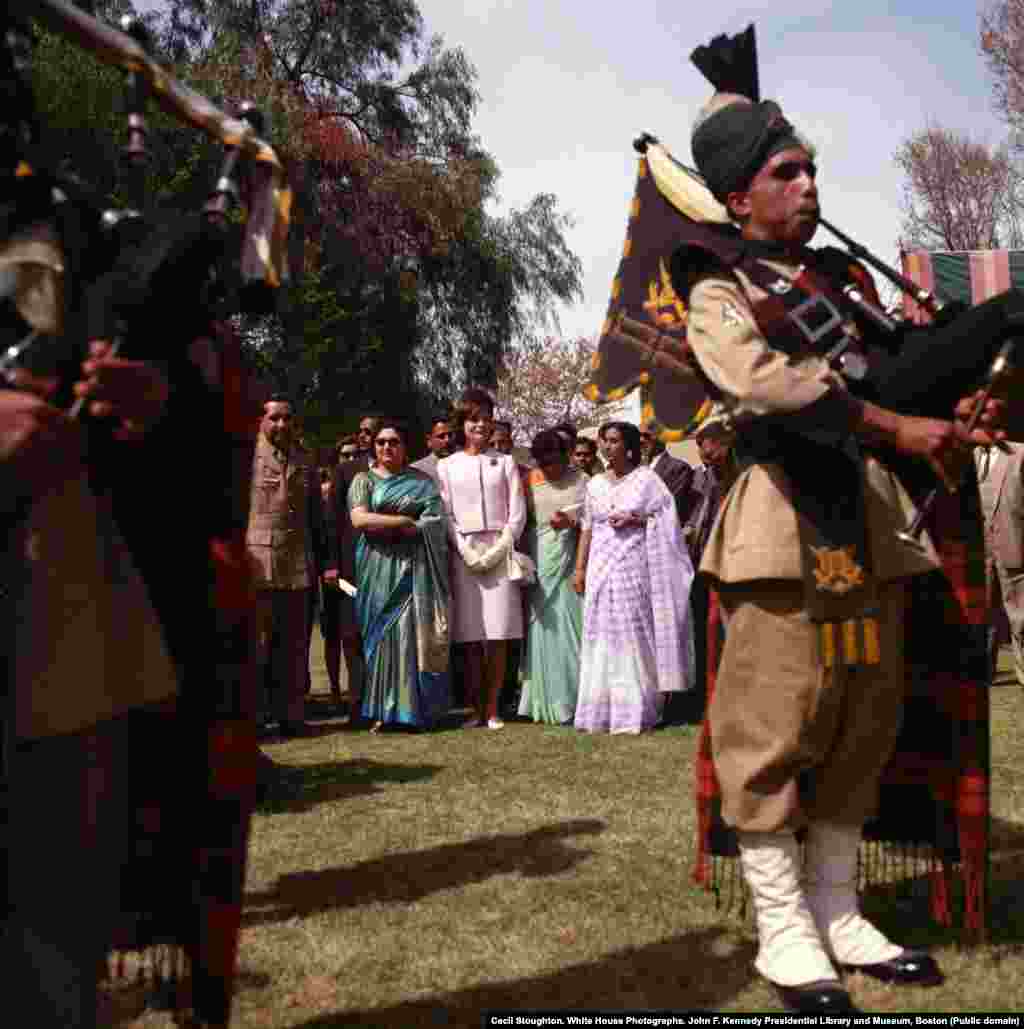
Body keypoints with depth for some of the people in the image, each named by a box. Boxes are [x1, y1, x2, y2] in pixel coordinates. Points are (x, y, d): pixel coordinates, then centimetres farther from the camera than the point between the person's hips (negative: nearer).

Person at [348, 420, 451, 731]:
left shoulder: (422, 480, 11)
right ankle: (384, 711, 3)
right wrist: (406, 521, -8)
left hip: (415, 566, 0)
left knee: (416, 633, -3)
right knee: (382, 634, -1)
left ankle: (415, 708, 3)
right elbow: (359, 520, -8)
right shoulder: (364, 480, 8)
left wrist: (383, 525, -8)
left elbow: (434, 524, 1)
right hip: (378, 567, 0)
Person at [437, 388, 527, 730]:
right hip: (464, 554, 0)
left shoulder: (505, 462, 11)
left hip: (500, 553, 0)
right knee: (470, 639, -2)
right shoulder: (446, 466, 10)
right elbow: (446, 515, 4)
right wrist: (467, 552, -8)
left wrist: (499, 548, -8)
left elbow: (517, 513, 5)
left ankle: (492, 709, 2)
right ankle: (475, 709, 4)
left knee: (497, 637, -4)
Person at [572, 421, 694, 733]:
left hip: (634, 566, -3)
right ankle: (599, 713, 5)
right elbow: (587, 529, 12)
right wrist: (579, 568, 5)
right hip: (601, 567, 4)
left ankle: (635, 712, 1)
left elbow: (665, 521, 1)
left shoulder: (646, 479, 2)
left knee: (634, 636, -5)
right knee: (601, 638, 1)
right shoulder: (595, 484, 13)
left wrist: (634, 520, -13)